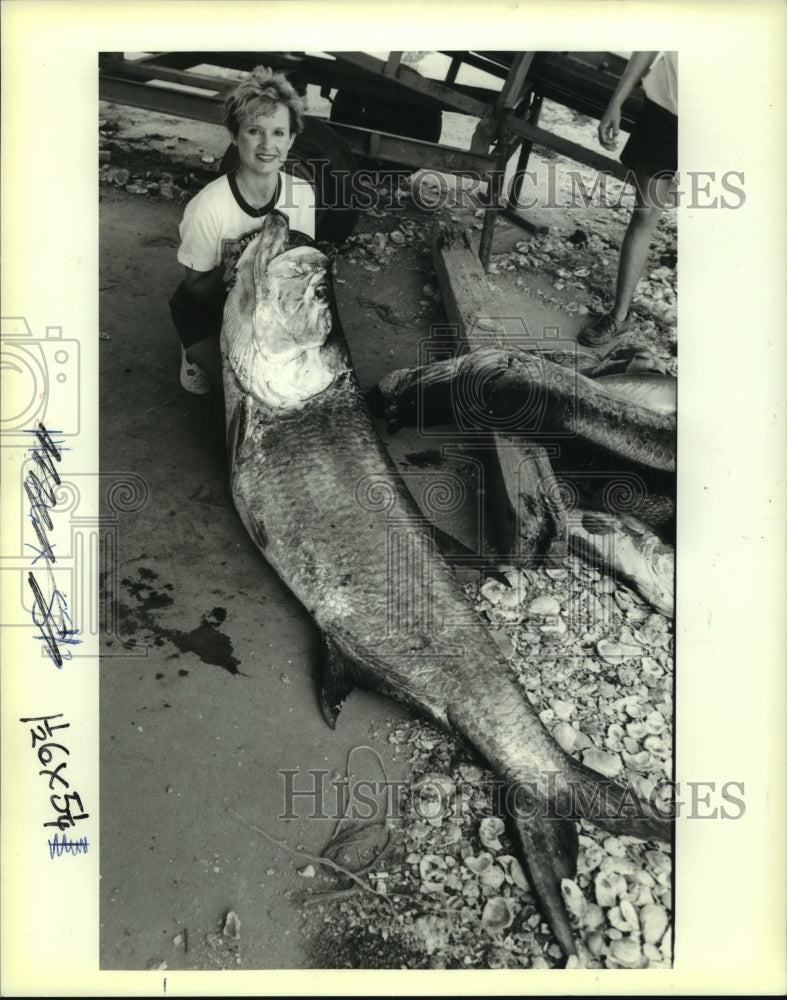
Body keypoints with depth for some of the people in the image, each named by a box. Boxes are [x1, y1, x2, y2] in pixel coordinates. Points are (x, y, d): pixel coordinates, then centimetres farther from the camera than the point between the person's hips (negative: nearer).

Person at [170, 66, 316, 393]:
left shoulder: (302, 194, -17)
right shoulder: (209, 206, -29)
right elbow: (195, 286, -17)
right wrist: (225, 276, -37)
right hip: (208, 311, -4)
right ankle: (197, 353, 17)